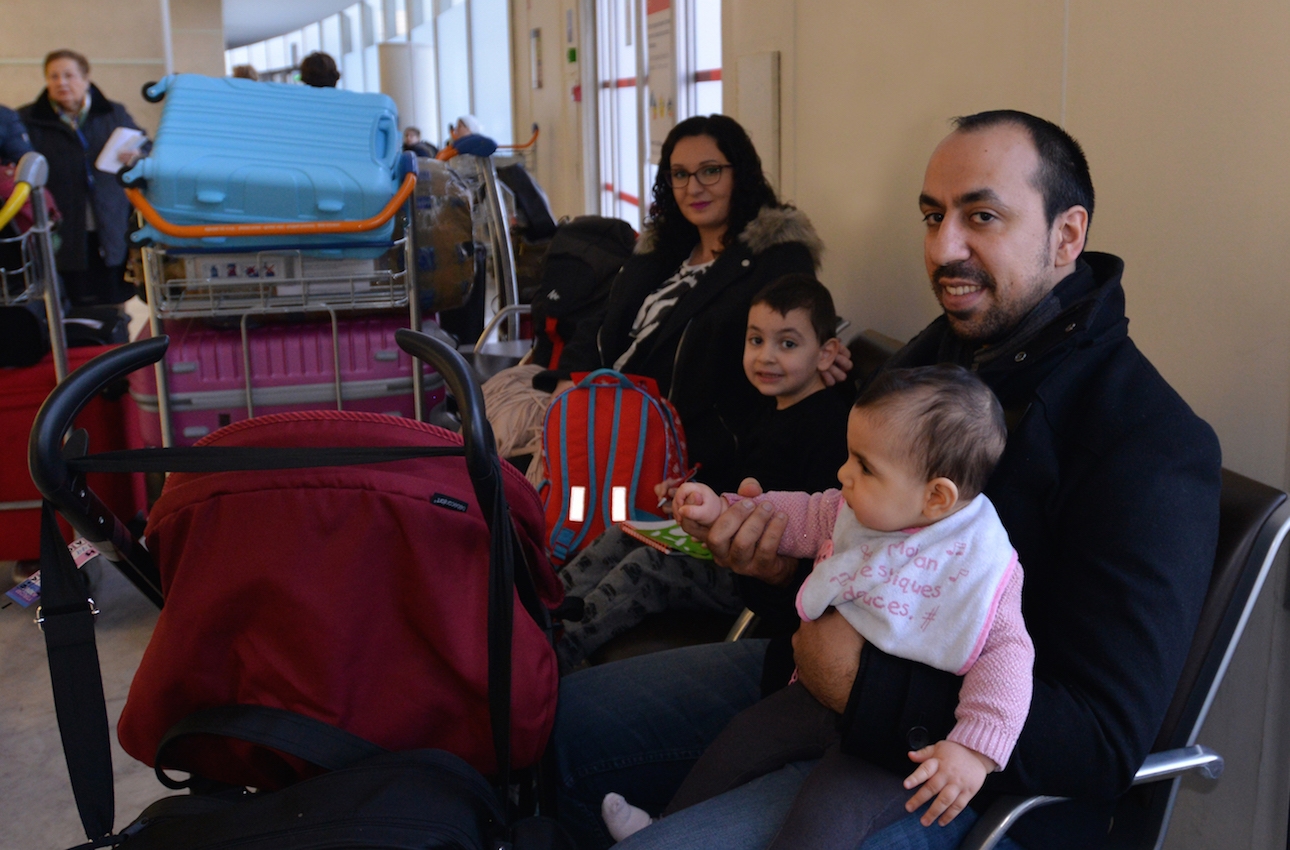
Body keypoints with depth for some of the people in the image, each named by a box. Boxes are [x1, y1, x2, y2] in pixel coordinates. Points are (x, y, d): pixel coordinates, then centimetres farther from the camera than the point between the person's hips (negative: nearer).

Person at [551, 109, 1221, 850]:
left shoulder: (1153, 448, -20)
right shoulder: (933, 353, 5)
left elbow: (1105, 747, -24)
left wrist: (862, 686, -24)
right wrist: (785, 555, -8)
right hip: (838, 665, 8)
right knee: (565, 716, 4)